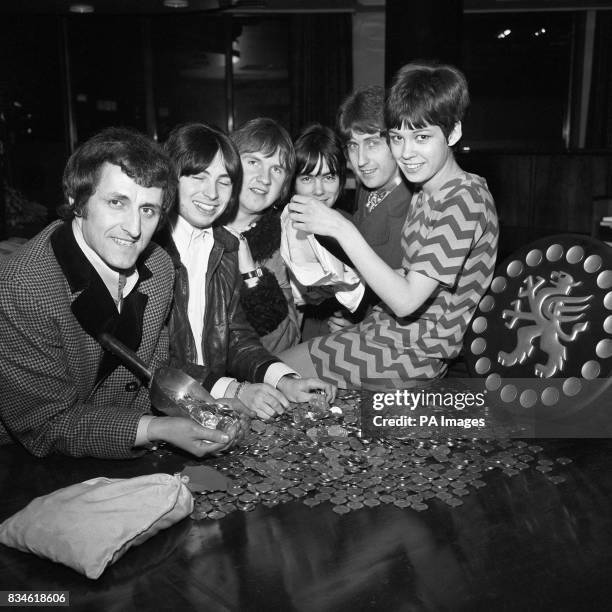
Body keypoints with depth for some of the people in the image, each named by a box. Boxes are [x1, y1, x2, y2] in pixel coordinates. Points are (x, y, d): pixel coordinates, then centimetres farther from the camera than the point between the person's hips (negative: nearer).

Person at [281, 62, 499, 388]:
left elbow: (406, 301, -26)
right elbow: (410, 279, 9)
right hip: (388, 326, 9)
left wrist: (342, 229, -27)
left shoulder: (464, 202, -22)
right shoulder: (426, 192, 8)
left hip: (413, 354, -9)